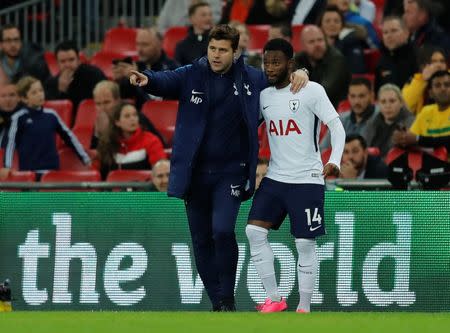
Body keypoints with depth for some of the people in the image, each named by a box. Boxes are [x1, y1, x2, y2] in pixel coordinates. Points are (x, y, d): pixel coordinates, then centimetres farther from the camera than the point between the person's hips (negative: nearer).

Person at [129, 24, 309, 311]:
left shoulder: (250, 78, 1)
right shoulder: (191, 76, -1)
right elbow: (166, 81, -18)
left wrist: (299, 73, -5)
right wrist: (146, 79, -39)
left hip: (230, 172, -2)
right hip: (195, 174, 2)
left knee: (222, 230, -20)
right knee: (201, 241, 7)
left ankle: (228, 298, -5)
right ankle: (218, 304, 19)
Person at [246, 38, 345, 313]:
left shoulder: (311, 91, -9)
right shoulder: (263, 95, 8)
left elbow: (336, 126, -12)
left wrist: (334, 160, -26)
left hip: (307, 180, -5)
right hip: (275, 177, 5)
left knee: (305, 244, -3)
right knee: (254, 231, -7)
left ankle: (304, 308, 8)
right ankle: (274, 299, 2)